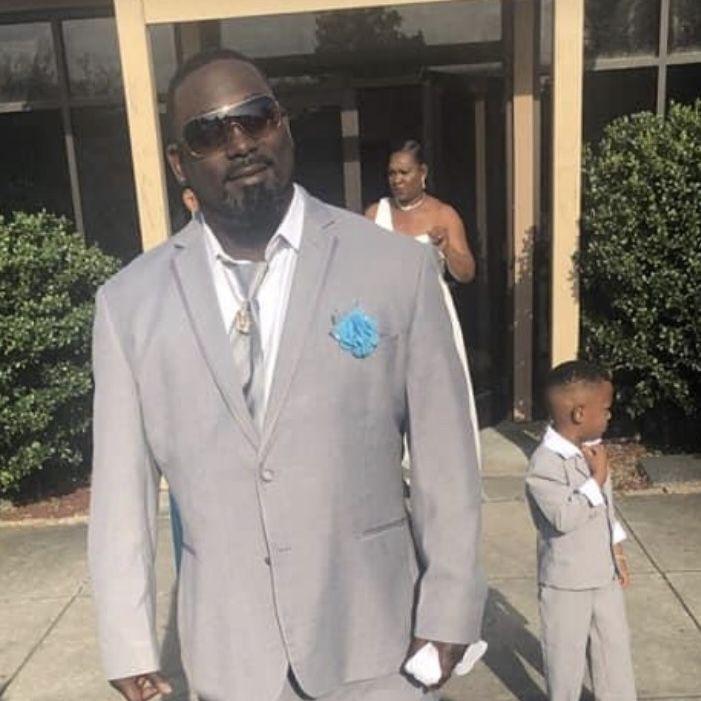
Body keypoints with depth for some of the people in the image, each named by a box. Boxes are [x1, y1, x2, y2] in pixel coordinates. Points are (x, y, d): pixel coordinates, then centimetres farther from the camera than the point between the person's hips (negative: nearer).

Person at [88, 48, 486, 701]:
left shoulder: (397, 267, -10)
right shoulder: (129, 301, -6)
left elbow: (444, 460, -6)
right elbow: (122, 487, -1)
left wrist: (448, 611, -2)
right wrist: (129, 643, 2)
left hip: (373, 633, -1)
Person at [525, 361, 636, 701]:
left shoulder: (592, 449, 2)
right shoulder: (545, 463, -25)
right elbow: (564, 517, -33)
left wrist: (617, 553, 16)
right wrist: (597, 478, -27)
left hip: (604, 574, 7)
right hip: (566, 581, -7)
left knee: (615, 644, 19)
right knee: (566, 652, 12)